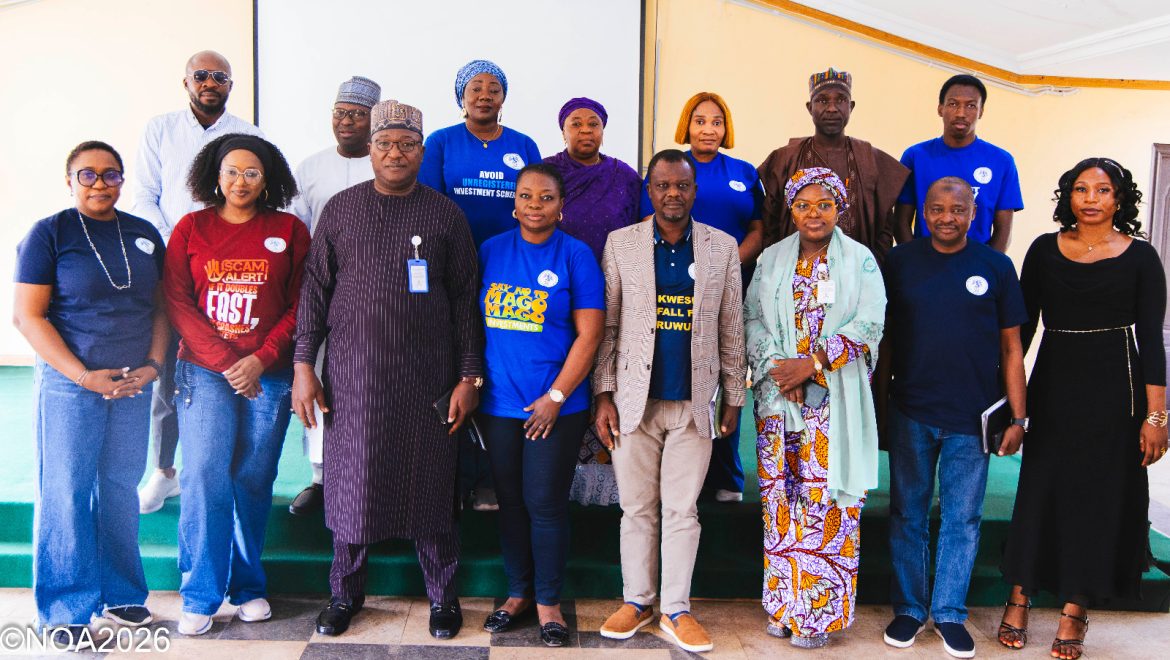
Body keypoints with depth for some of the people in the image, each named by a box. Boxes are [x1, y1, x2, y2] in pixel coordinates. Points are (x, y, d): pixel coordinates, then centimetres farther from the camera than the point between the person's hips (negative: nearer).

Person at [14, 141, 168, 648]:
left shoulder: (144, 235, 9)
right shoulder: (49, 234, -4)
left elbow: (160, 306, 13)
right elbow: (27, 316, -7)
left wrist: (152, 365, -2)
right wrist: (84, 376, -14)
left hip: (132, 383, 4)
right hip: (69, 383, -4)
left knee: (121, 487, 11)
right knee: (65, 491, 2)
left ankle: (121, 594, 25)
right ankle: (66, 611, 15)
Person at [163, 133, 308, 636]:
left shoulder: (289, 231, 6)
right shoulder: (191, 229, 7)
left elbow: (299, 306, 3)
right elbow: (178, 303, 1)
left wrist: (260, 359, -9)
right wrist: (225, 362, -9)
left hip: (269, 375, 0)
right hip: (204, 371, 0)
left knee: (253, 479, 4)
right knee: (204, 473, -8)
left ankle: (249, 588, 19)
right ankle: (200, 596, 3)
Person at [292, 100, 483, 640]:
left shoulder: (445, 215, 4)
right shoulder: (341, 208, 6)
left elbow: (465, 300, 3)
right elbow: (315, 288, 6)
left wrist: (469, 376, -2)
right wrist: (303, 364, -1)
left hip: (426, 374, -1)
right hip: (353, 372, 1)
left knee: (430, 481, 6)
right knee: (351, 479, 8)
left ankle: (442, 595, 22)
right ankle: (345, 591, 26)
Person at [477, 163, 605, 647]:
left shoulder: (576, 255, -4)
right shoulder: (491, 251, 6)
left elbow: (589, 334, -7)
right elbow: (476, 321, 10)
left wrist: (556, 397, -11)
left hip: (556, 406, -3)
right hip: (498, 402, 3)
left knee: (545, 503, 2)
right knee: (510, 500, 12)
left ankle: (548, 600, 19)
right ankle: (518, 592, 28)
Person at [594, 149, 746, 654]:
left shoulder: (723, 247, 4)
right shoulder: (620, 243, 2)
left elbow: (732, 329, 6)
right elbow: (606, 325, 2)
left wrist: (734, 397, 5)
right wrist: (603, 395, -3)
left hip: (695, 402, 0)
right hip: (635, 399, 0)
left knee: (683, 512, 6)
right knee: (637, 509, 9)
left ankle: (676, 610, 18)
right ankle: (636, 602, 24)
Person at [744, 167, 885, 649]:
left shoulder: (861, 261, 4)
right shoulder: (771, 259, 11)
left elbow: (868, 324, -6)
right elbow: (752, 318, 4)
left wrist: (813, 363, -14)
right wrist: (775, 367, -11)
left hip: (835, 399, -2)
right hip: (778, 393, 2)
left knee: (826, 498, -4)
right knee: (780, 497, 4)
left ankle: (819, 612, 6)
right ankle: (782, 604, 14)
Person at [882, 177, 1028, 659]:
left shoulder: (995, 267, 2)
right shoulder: (899, 261, 2)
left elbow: (1011, 347, 4)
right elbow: (879, 331, 7)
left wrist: (1018, 418, 1)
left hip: (972, 418, 0)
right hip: (911, 414, 1)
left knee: (962, 519, 7)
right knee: (908, 514, 10)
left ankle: (950, 613, 22)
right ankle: (909, 608, 24)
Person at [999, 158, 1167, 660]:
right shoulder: (1044, 250, 3)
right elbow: (1023, 325, 6)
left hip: (1113, 389, -1)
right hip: (1053, 387, 1)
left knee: (1100, 495, 5)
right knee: (1040, 488, 7)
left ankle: (1074, 610, 18)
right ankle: (1019, 599, 19)